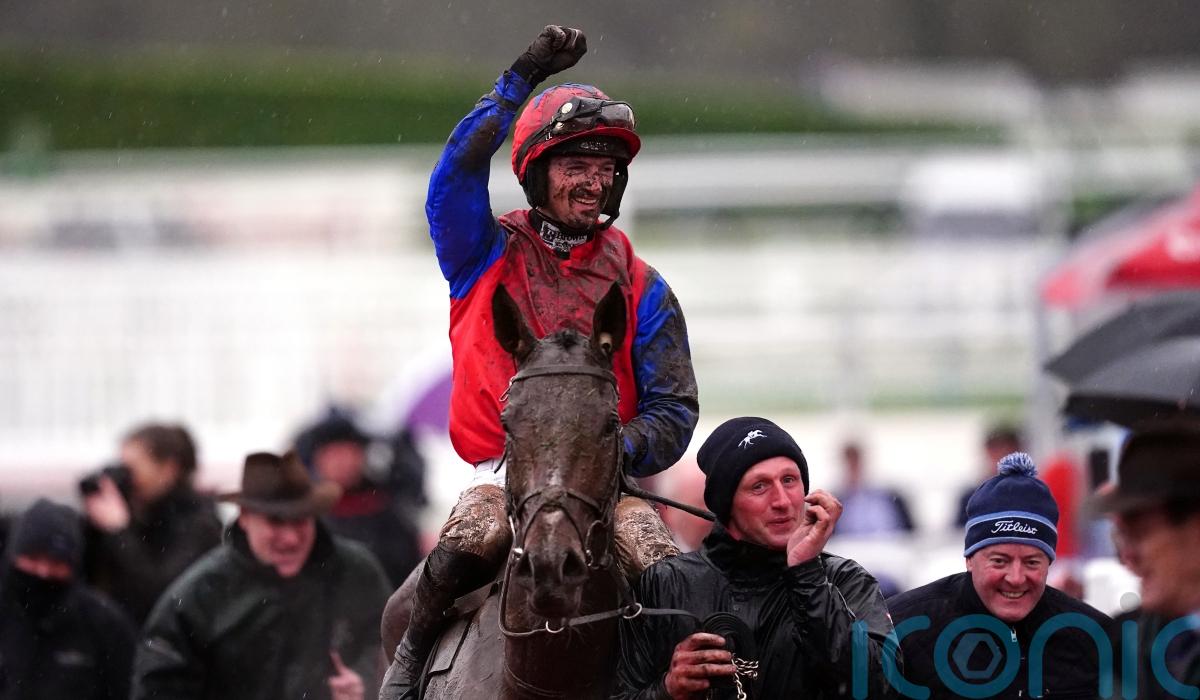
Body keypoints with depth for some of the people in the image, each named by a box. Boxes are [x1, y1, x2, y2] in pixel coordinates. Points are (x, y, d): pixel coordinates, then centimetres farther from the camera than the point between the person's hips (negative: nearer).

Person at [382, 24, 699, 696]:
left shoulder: (640, 288, 10)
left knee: (668, 576, -27)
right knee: (475, 540, -34)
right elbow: (457, 175, -13)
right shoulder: (488, 256, 7)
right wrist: (523, 80, -19)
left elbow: (674, 411, 6)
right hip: (503, 472, -1)